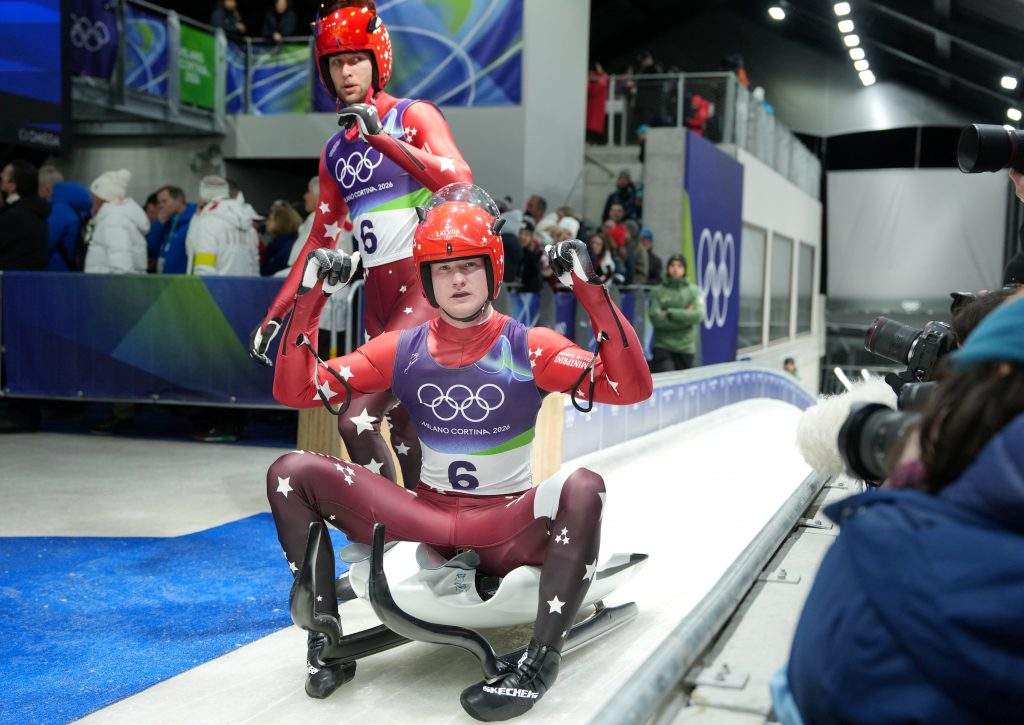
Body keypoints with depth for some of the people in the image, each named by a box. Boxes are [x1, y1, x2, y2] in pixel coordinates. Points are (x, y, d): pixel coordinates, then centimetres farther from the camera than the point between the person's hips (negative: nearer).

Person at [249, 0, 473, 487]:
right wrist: (276, 314, 15)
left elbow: (458, 182, -19)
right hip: (376, 295, 7)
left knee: (357, 418, -16)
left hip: (426, 283, -7)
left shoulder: (413, 116, -1)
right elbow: (321, 238, 19)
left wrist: (378, 136, -23)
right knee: (401, 422, 11)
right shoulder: (335, 150, 17)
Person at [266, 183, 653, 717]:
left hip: (509, 526, -2)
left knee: (583, 489, -34)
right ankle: (327, 641, -7)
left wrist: (590, 290, -24)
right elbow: (295, 391, 1)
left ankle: (541, 660, -28)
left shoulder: (528, 347, -5)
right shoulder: (402, 350, 3)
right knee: (290, 473, -12)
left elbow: (631, 387, -17)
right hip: (425, 517, 3)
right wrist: (311, 298, -8)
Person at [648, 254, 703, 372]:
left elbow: (698, 316, -10)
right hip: (663, 346, -2)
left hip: (686, 348, 2)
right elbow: (656, 318, -10)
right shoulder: (657, 292, 1)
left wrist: (670, 313, -12)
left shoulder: (694, 291, 4)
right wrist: (685, 315, -9)